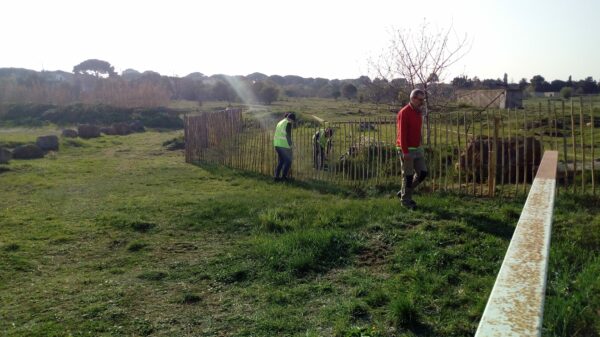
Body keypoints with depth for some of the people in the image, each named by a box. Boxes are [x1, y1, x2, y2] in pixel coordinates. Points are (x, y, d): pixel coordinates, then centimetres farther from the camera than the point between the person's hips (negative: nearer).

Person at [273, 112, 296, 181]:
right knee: (288, 161, 3)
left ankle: (276, 176, 11)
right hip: (284, 146, -8)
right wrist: (290, 145, -7)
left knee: (280, 161, 16)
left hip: (277, 145, 8)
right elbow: (288, 135, -15)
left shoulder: (280, 123, 17)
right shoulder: (288, 123, -9)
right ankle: (283, 176, 0)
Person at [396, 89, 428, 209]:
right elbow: (402, 133, -19)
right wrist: (405, 152, -22)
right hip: (407, 150, -8)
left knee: (422, 173, 7)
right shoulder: (404, 113, -16)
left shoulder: (419, 112, 10)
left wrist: (419, 146, 16)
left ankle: (404, 192, 22)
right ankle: (405, 199, 16)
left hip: (417, 148, 8)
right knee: (408, 176, 0)